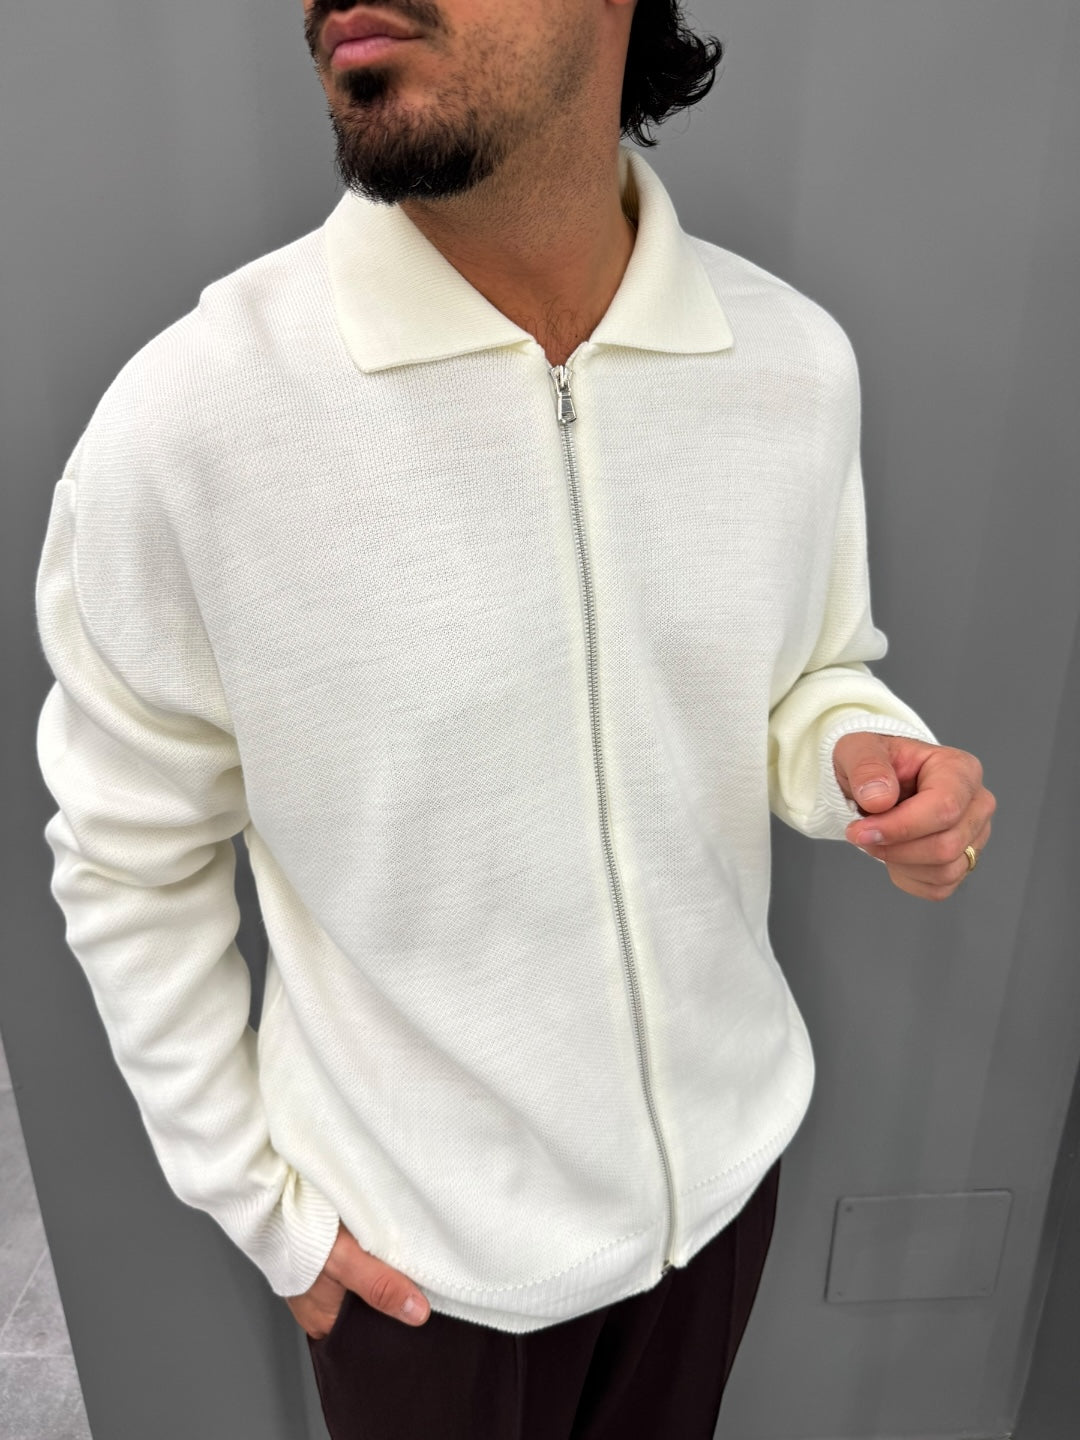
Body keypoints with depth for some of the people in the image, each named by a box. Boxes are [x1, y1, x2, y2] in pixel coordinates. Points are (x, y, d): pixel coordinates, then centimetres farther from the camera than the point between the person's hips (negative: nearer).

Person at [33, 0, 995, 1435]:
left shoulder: (798, 358, -11)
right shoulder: (187, 416, -22)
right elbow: (129, 860, -10)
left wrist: (859, 756, -18)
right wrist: (261, 1204, -4)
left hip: (726, 1157, 4)